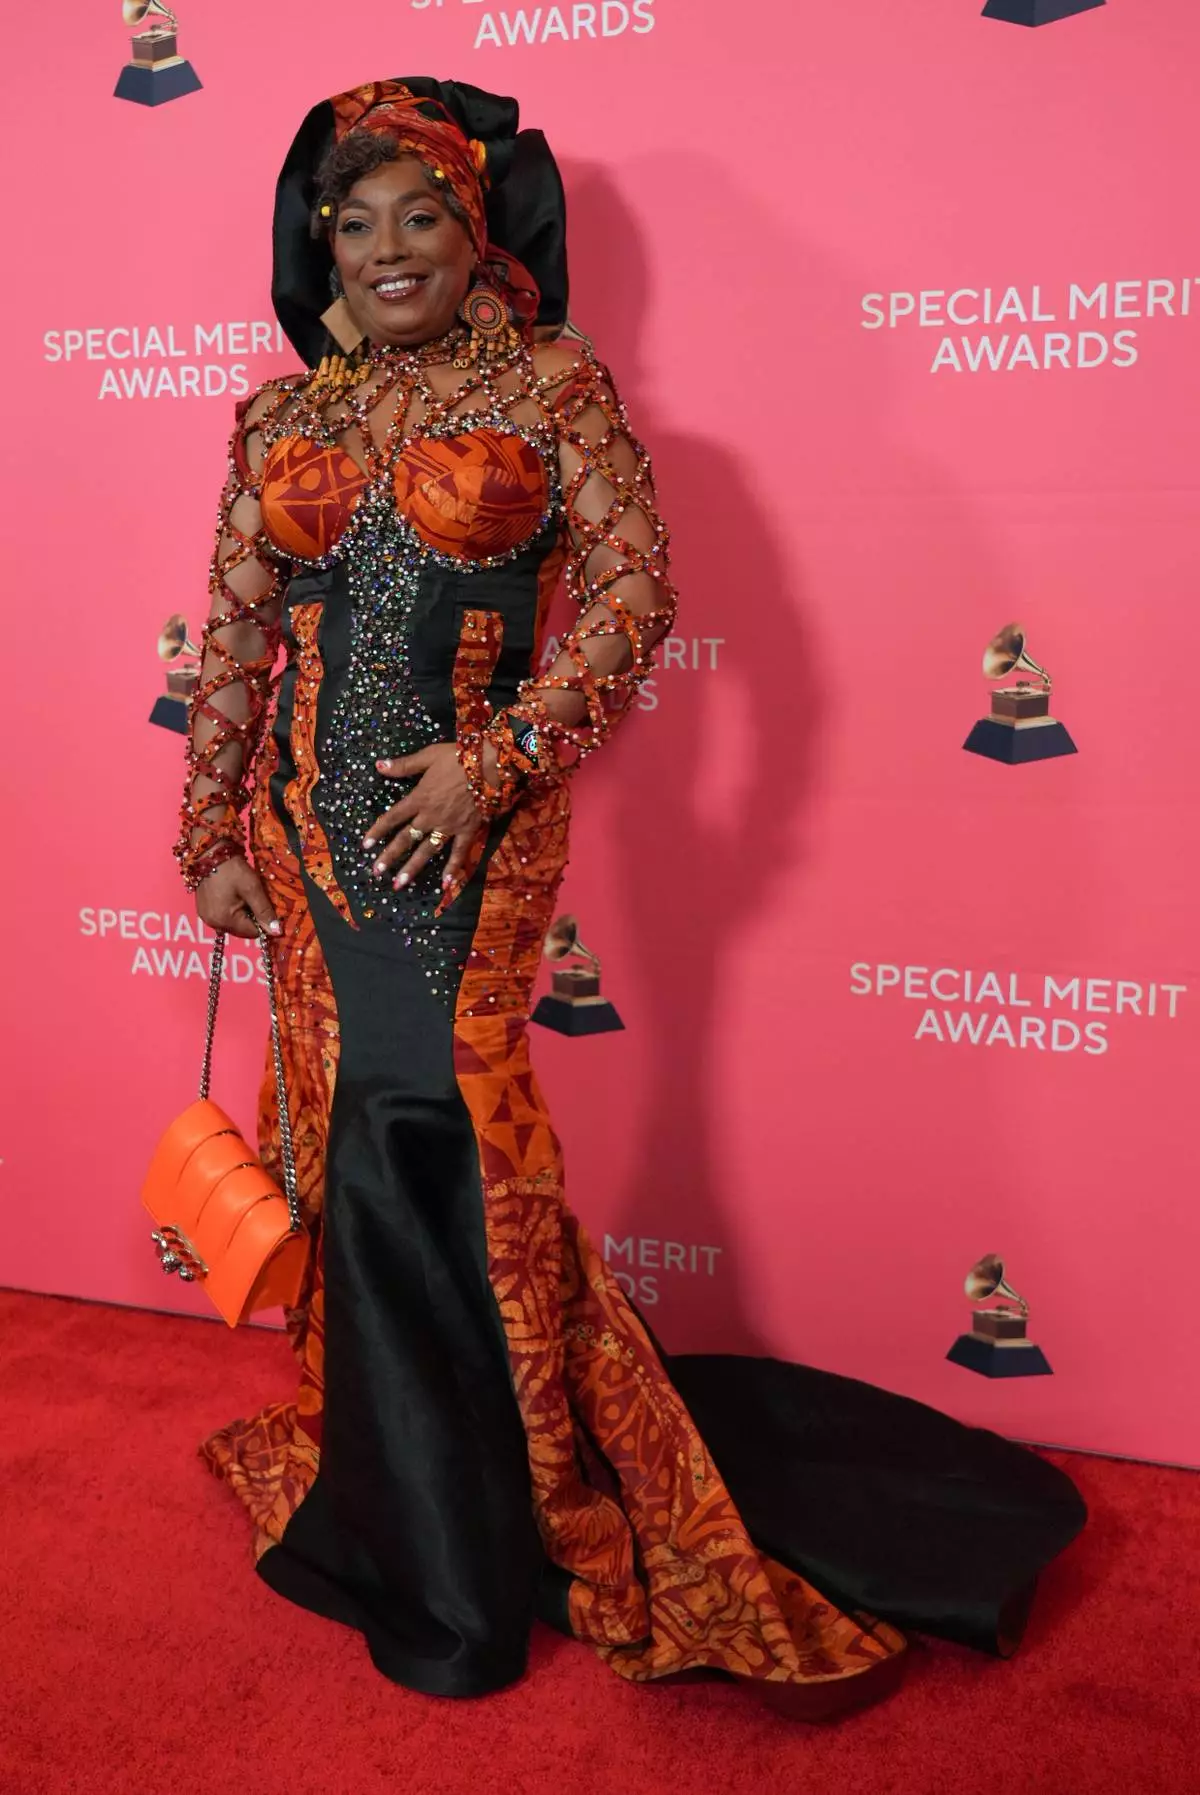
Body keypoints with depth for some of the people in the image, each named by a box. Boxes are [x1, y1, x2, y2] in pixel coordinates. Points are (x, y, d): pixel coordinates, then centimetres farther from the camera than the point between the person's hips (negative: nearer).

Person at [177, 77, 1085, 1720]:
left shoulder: (553, 386, 1)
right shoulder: (280, 417, 13)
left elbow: (636, 586, -6)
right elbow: (234, 632, 13)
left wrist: (498, 756, -16)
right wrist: (215, 831, 8)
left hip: (473, 815, -4)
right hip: (314, 815, 4)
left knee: (419, 1132, -6)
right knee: (355, 1137, 7)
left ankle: (449, 1572, 15)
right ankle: (410, 1491, 29)